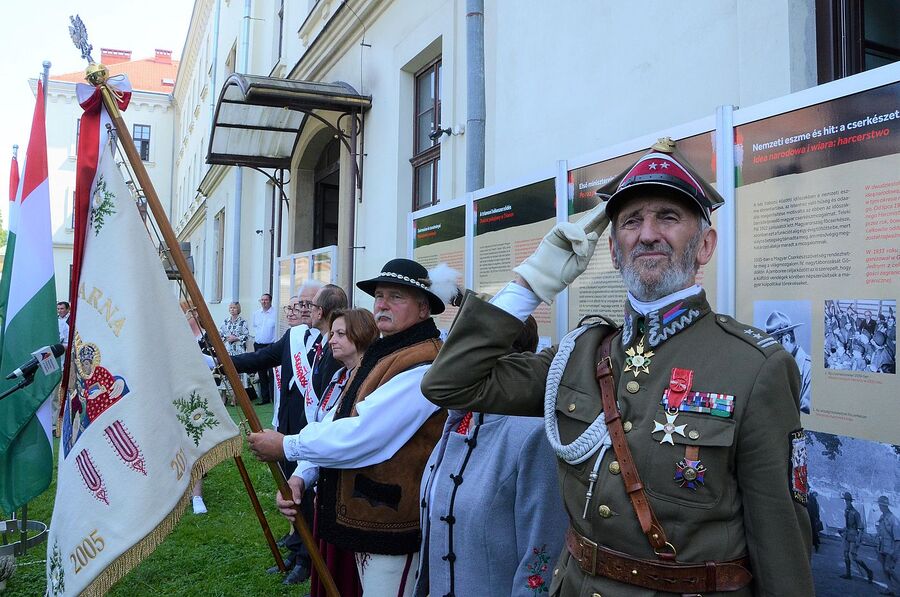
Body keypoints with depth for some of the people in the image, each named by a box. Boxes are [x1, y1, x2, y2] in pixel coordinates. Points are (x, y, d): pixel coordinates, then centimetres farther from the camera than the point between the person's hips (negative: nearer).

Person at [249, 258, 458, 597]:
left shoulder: (423, 364, -22)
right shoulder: (381, 354, 11)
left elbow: (364, 434, -27)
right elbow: (337, 419, 8)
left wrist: (286, 447, -17)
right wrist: (301, 474, -5)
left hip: (392, 522, -9)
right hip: (362, 514, 9)